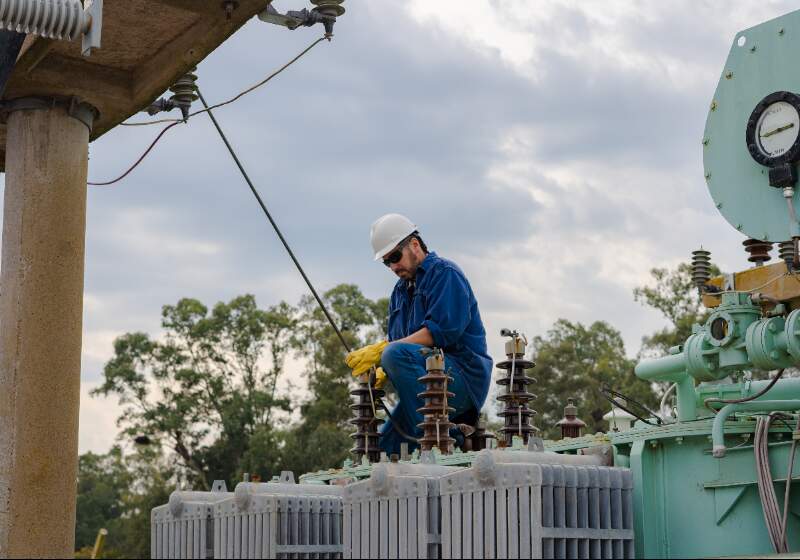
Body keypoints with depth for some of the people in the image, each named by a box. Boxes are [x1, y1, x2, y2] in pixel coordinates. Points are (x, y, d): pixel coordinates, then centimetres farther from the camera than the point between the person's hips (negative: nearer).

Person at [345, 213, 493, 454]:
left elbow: (441, 331, -19)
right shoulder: (400, 291, 22)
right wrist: (381, 375, -6)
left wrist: (382, 349, -23)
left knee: (395, 354, -31)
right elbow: (398, 343, 18)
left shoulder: (445, 273, -4)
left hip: (464, 375, -8)